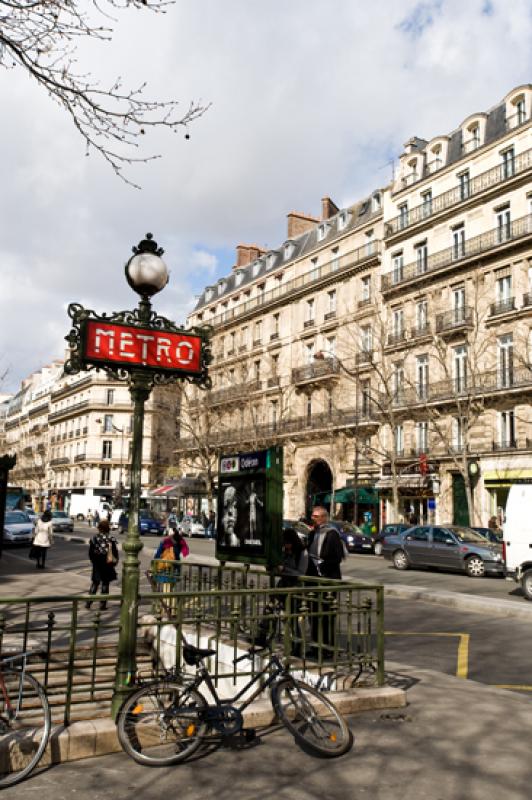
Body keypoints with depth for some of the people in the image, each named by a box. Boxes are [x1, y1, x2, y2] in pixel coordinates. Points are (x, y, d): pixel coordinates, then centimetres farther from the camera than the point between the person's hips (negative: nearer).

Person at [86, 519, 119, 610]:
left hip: (97, 564, 2)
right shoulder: (111, 538, -10)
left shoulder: (94, 538, -6)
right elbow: (115, 552, -6)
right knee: (105, 583, 7)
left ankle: (88, 602, 8)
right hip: (107, 564, -1)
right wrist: (115, 561, 8)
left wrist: (93, 560, 13)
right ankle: (103, 604, 9)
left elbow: (91, 552, 0)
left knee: (95, 583, 12)